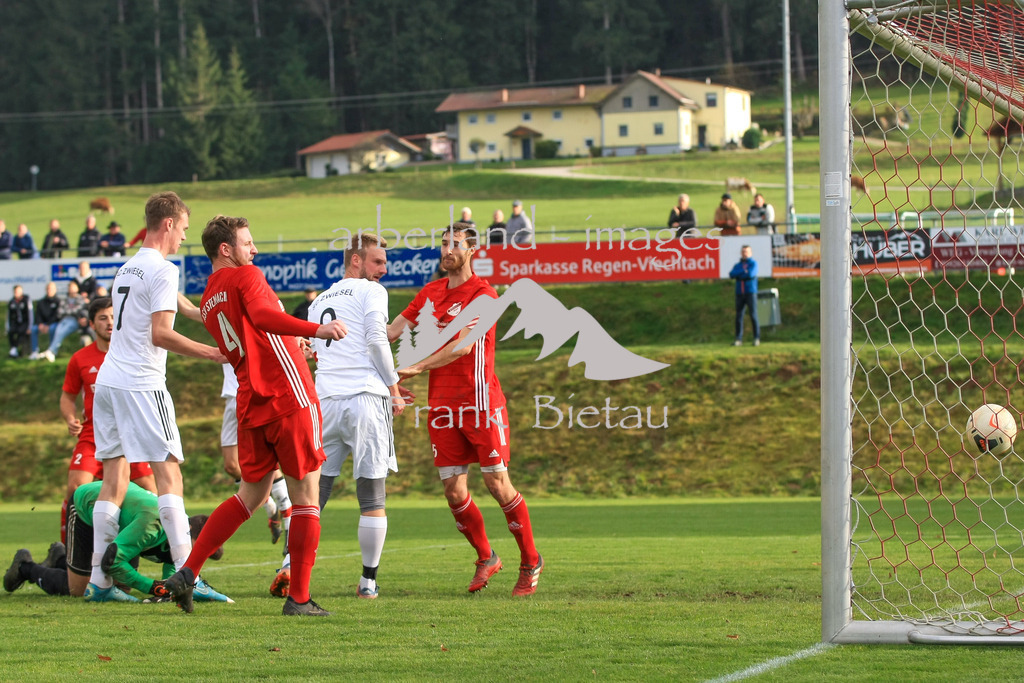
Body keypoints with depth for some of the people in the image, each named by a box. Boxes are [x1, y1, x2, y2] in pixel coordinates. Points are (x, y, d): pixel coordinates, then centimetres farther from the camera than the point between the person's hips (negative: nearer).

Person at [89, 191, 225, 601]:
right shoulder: (162, 270, -9)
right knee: (168, 473, -8)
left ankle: (99, 577, 5)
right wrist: (211, 353, -14)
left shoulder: (127, 268, 19)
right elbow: (160, 334, -17)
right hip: (141, 384, -8)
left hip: (107, 381, 8)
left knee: (114, 480, 8)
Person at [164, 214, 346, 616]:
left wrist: (294, 350, 37)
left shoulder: (208, 302, 18)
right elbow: (262, 316, -26)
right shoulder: (245, 277, -5)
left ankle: (187, 573, 6)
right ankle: (299, 598, -1)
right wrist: (316, 330, -38)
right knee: (306, 497, 1)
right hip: (290, 396, -7)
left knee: (251, 495, 17)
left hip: (251, 404, 7)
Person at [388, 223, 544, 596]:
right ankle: (485, 558, 21)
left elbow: (463, 345, -20)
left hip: (480, 403, -5)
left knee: (498, 486, -4)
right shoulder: (430, 293, 12)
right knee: (454, 491, 2)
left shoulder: (482, 293, -9)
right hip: (442, 405, 5)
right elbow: (393, 331, 9)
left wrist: (416, 368, -28)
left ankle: (530, 562, 12)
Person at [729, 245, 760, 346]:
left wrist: (738, 275, -3)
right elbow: (731, 274, -4)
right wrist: (743, 272, -11)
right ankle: (738, 339, -1)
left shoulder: (753, 263, 3)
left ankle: (757, 338, -4)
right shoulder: (737, 265, 15)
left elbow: (751, 274, -15)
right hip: (740, 294, 4)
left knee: (753, 315, -7)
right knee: (739, 316, -1)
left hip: (751, 293, -4)